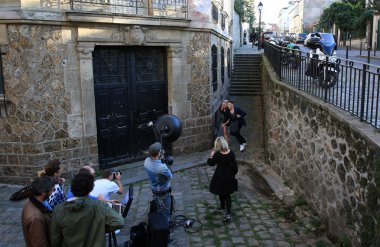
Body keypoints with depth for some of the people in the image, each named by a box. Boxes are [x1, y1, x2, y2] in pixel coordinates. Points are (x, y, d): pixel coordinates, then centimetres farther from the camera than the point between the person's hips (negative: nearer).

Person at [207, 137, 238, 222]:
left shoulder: (217, 154, -22)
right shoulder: (231, 153, -12)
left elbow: (211, 163, -8)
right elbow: (234, 165, -4)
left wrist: (212, 155, 6)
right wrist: (234, 173, 11)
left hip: (220, 177, -3)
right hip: (229, 176, 3)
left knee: (221, 194, 21)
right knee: (227, 195, 11)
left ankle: (223, 208, 39)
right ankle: (228, 213, 3)